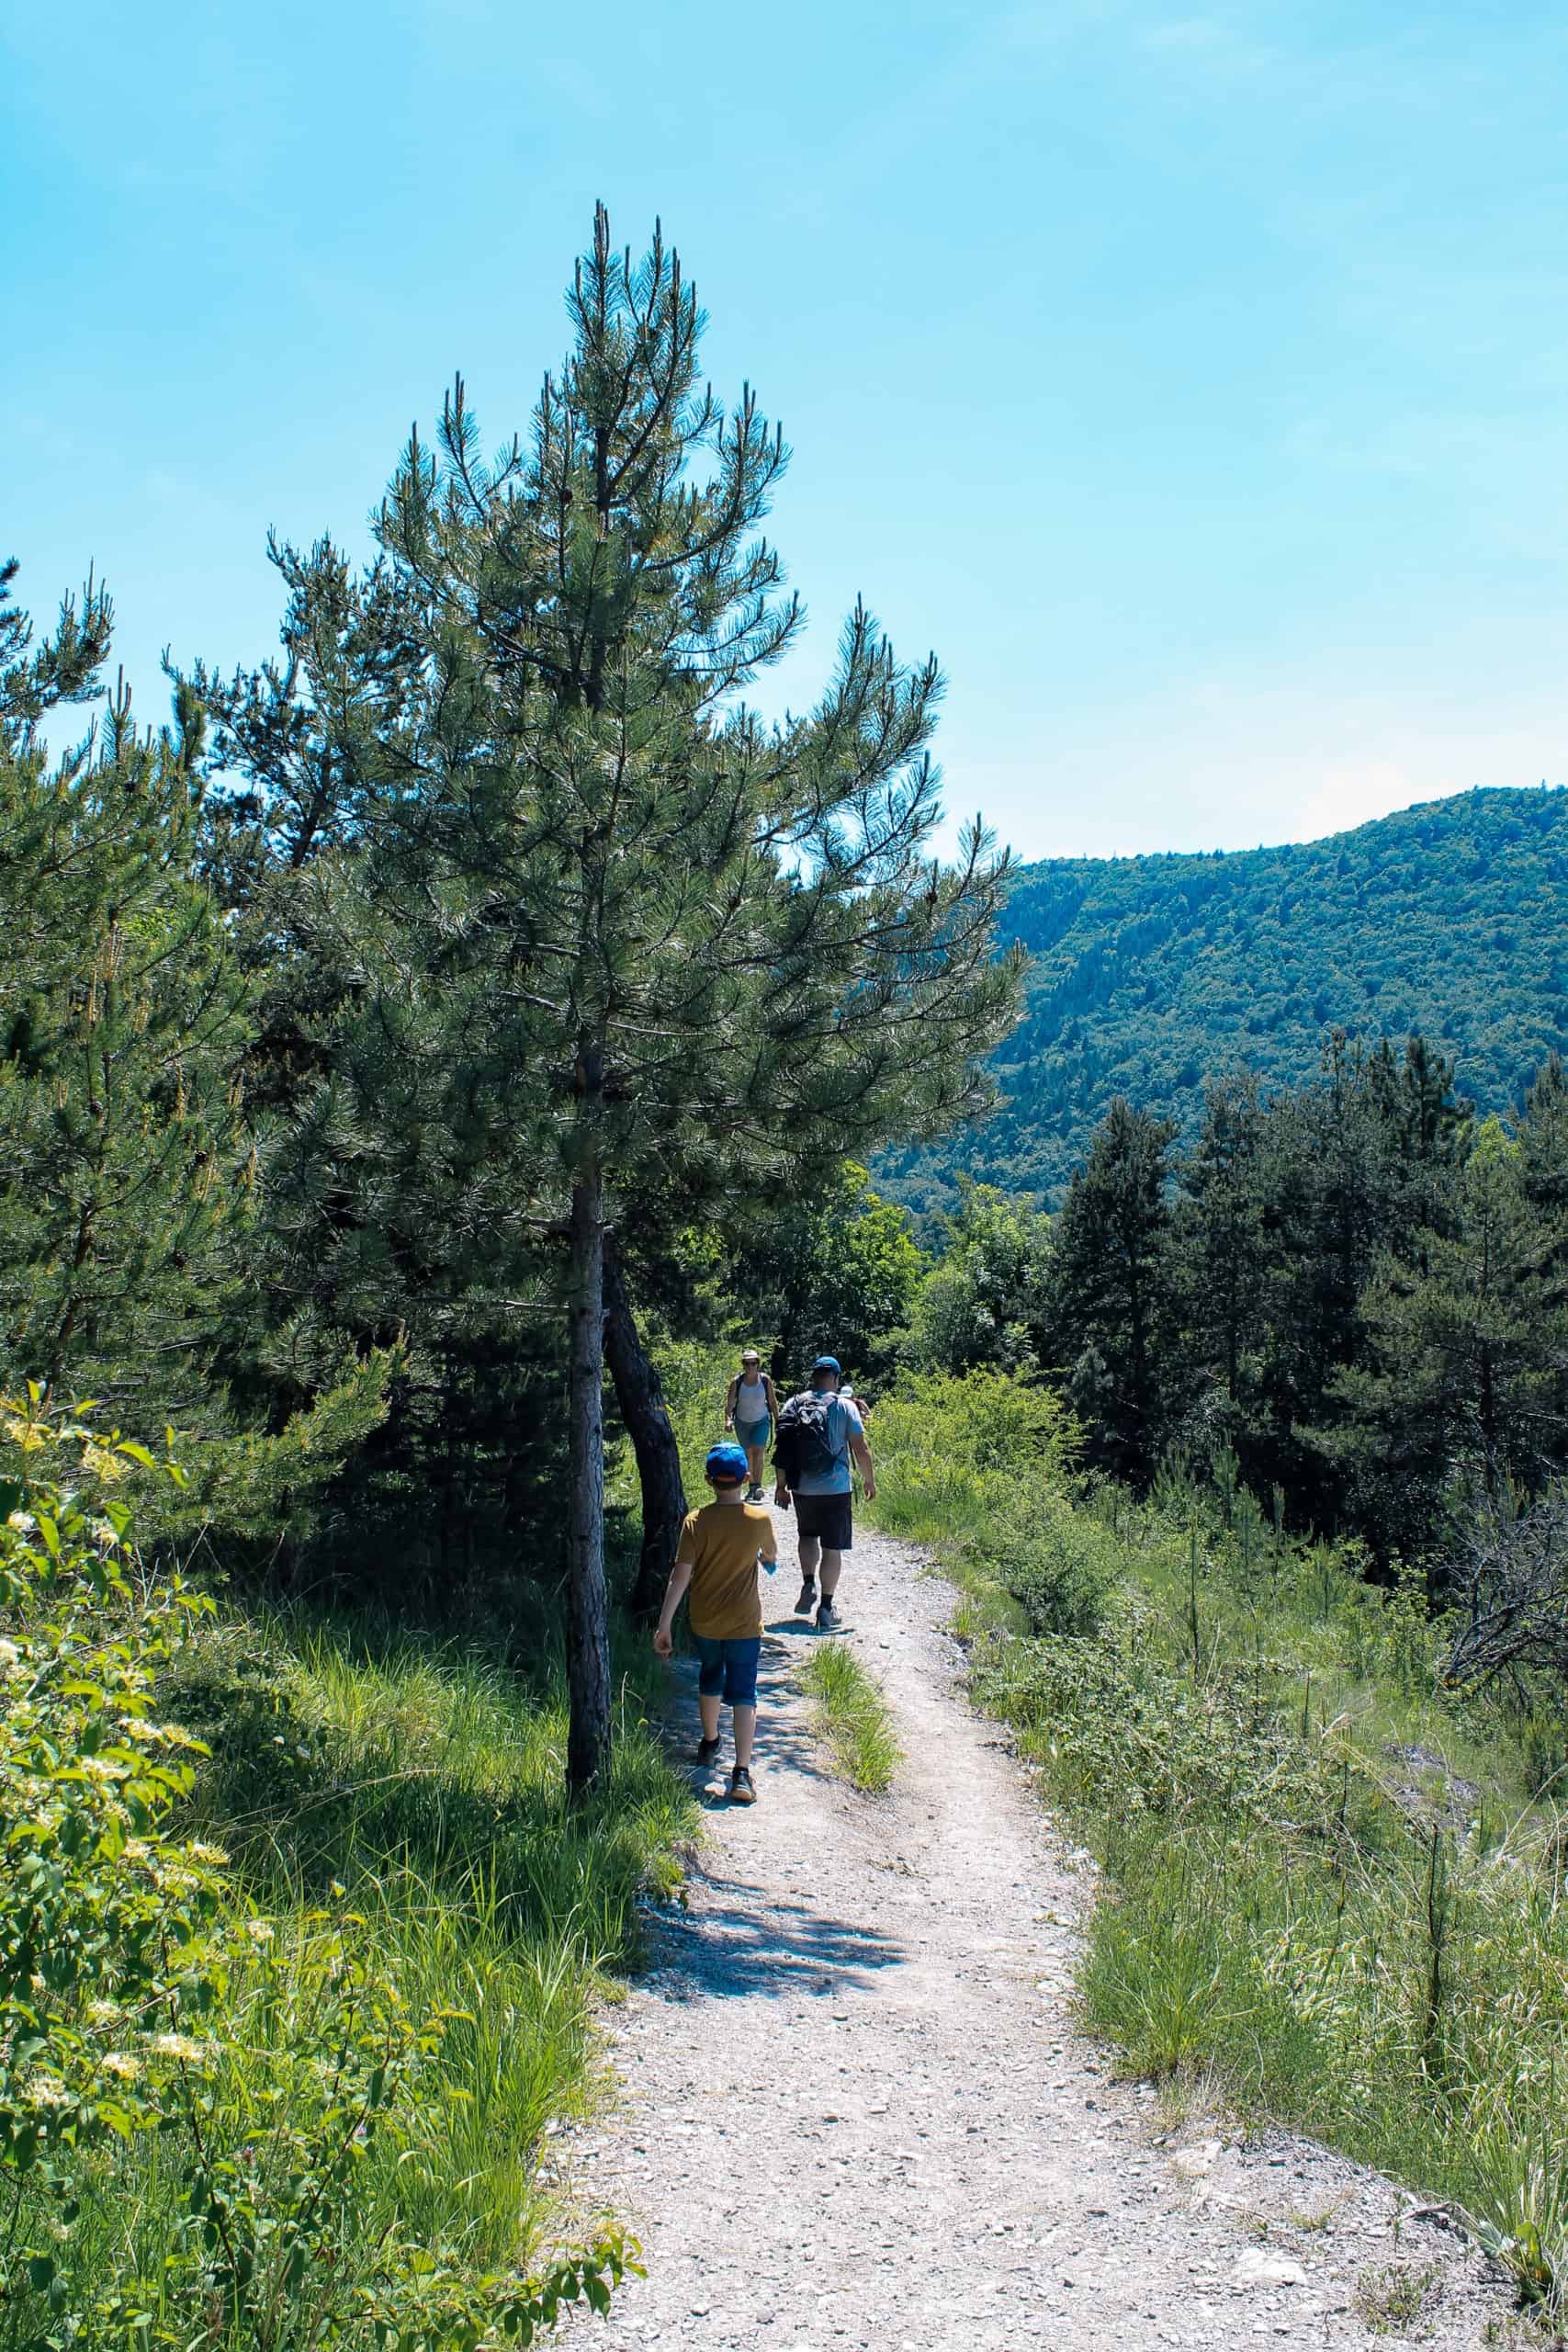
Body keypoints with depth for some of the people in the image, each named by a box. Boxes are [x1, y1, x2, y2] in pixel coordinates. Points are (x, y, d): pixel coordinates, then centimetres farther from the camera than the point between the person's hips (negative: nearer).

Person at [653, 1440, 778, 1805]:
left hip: (704, 1623, 1)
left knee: (710, 1680, 25)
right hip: (744, 1623, -1)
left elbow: (680, 1575, -16)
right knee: (742, 1694, 1)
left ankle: (709, 1742, 45)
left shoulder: (696, 1522, -13)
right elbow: (772, 1556, 11)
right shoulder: (759, 1520, -10)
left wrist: (664, 1624, -13)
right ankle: (741, 1771, -12)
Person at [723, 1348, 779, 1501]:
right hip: (742, 1422, 1)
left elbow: (772, 1402, 0)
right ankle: (752, 1486, 22)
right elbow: (729, 1403, -11)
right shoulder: (736, 1382, -11)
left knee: (757, 1452, -17)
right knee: (748, 1454, 10)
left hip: (761, 1421, -1)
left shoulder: (765, 1380, -9)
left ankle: (757, 1487, -17)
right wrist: (727, 1419, -26)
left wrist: (778, 1421, 2)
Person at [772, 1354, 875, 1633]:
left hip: (802, 1489, 3)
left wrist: (781, 1485, 11)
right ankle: (826, 1609, 6)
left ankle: (808, 1584, 11)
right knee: (832, 1547, 5)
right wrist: (870, 1481, 6)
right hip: (835, 1489, -3)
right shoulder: (843, 1407, -8)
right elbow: (861, 1449, -8)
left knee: (808, 1535, 27)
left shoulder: (793, 1406, 1)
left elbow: (781, 1449, 2)